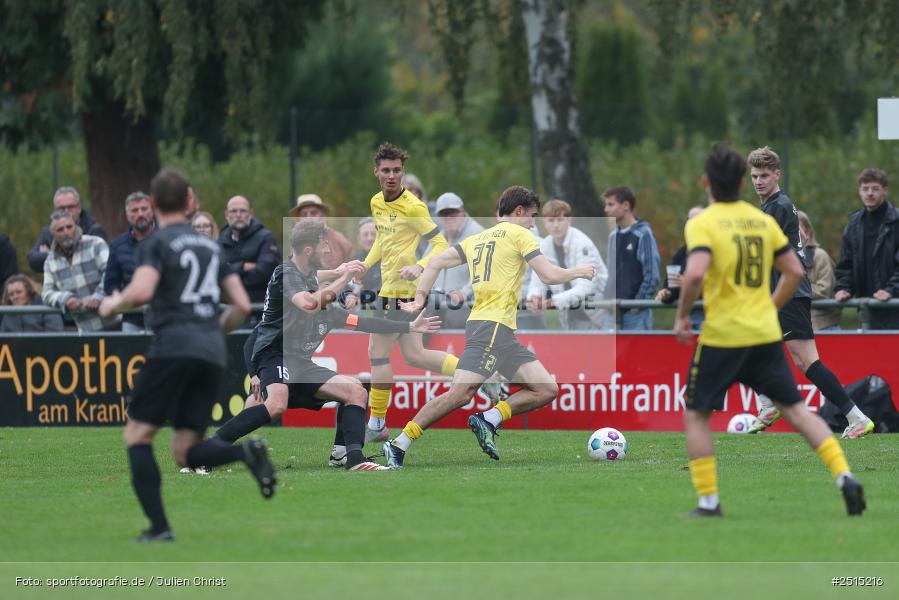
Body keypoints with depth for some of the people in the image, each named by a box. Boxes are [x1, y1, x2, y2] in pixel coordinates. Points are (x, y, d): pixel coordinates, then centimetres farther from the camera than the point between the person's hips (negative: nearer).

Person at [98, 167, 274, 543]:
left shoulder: (157, 244, 1)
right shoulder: (212, 246, 21)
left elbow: (141, 292, -16)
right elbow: (242, 305, 19)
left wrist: (113, 305, 4)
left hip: (173, 347, -6)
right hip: (212, 354, 6)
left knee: (137, 436, 5)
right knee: (185, 452, 7)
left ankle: (159, 526, -7)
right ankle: (245, 451, -21)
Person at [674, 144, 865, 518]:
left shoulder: (701, 224, -9)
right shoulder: (763, 221, 8)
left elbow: (695, 274, -24)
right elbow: (795, 272, 10)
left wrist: (682, 316, -9)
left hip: (721, 336, -4)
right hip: (766, 333, 4)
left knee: (696, 415, 11)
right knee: (794, 408, 11)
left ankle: (708, 501, 5)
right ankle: (845, 477, -3)